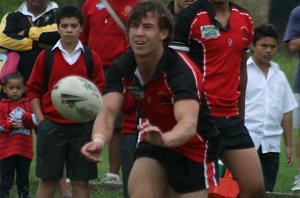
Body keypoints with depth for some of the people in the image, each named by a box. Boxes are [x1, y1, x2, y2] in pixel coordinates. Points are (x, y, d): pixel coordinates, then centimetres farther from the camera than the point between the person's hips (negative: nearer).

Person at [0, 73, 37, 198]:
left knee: (23, 179, 15)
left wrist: (26, 117, -20)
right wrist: (10, 125, -23)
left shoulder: (28, 105, 7)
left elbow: (34, 122, -1)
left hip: (25, 150, 3)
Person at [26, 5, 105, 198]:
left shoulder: (92, 58, 4)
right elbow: (33, 90, 6)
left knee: (81, 181, 2)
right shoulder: (45, 57, 3)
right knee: (48, 180, 3)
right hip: (52, 126, 0)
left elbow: (100, 93, 6)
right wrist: (41, 118, -3)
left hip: (82, 128, 0)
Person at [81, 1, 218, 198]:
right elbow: (108, 112, -26)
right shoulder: (121, 68, -15)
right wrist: (99, 140, -49)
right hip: (154, 140, 4)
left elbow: (189, 124, -46)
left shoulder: (181, 69, -31)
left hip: (191, 146, -4)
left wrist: (165, 138, -69)